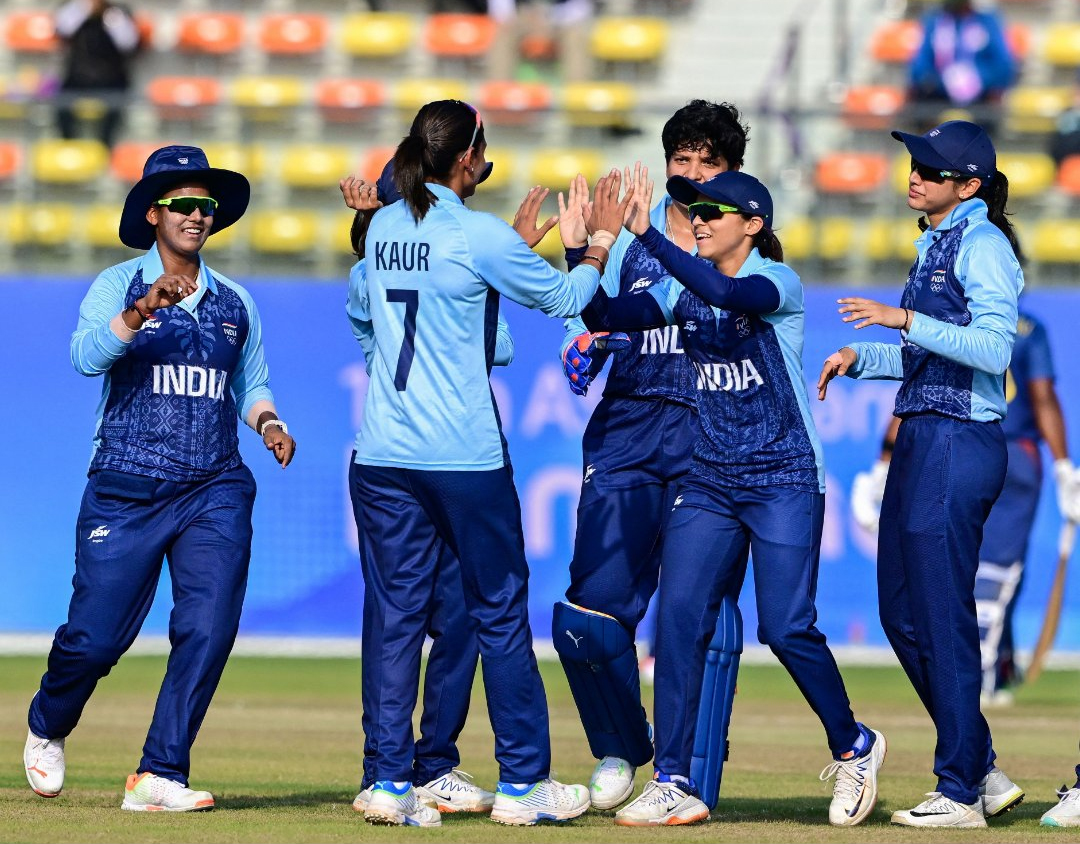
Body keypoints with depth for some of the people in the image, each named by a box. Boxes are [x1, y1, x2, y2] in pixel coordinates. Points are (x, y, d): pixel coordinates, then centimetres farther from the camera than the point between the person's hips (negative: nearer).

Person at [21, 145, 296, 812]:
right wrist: (141, 312, -32)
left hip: (216, 492, 3)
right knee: (96, 636, -2)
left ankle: (159, 775, -7)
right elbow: (87, 356, -16)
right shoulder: (118, 286, 1)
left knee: (209, 628, -13)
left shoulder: (235, 302, 13)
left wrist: (268, 421, 2)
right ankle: (48, 729, 29)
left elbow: (251, 383, 23)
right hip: (125, 491, -3)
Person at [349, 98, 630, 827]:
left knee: (395, 616, 6)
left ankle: (390, 781, 0)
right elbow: (564, 298, 2)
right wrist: (603, 238, 18)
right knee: (501, 612, 6)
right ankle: (524, 782, 10)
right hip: (465, 458, -5)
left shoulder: (384, 228, 7)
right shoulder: (480, 237, -10)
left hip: (383, 457, 5)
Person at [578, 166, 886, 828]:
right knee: (679, 618, -8)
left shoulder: (779, 282, -9)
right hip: (708, 482, 5)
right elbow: (606, 317, 0)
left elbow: (728, 294, -31)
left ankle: (853, 747, 16)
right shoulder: (683, 288, 8)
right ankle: (674, 785, -6)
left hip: (784, 482, -5)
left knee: (787, 626, -8)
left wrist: (648, 235, -35)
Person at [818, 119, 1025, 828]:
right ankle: (985, 771, 19)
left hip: (960, 444, -10)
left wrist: (904, 318, -25)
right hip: (920, 440, 10)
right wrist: (862, 357, 13)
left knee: (941, 617, -6)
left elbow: (994, 348, -23)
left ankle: (960, 793, 1)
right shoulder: (937, 244, 18)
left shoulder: (981, 244, -10)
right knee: (903, 615, 11)